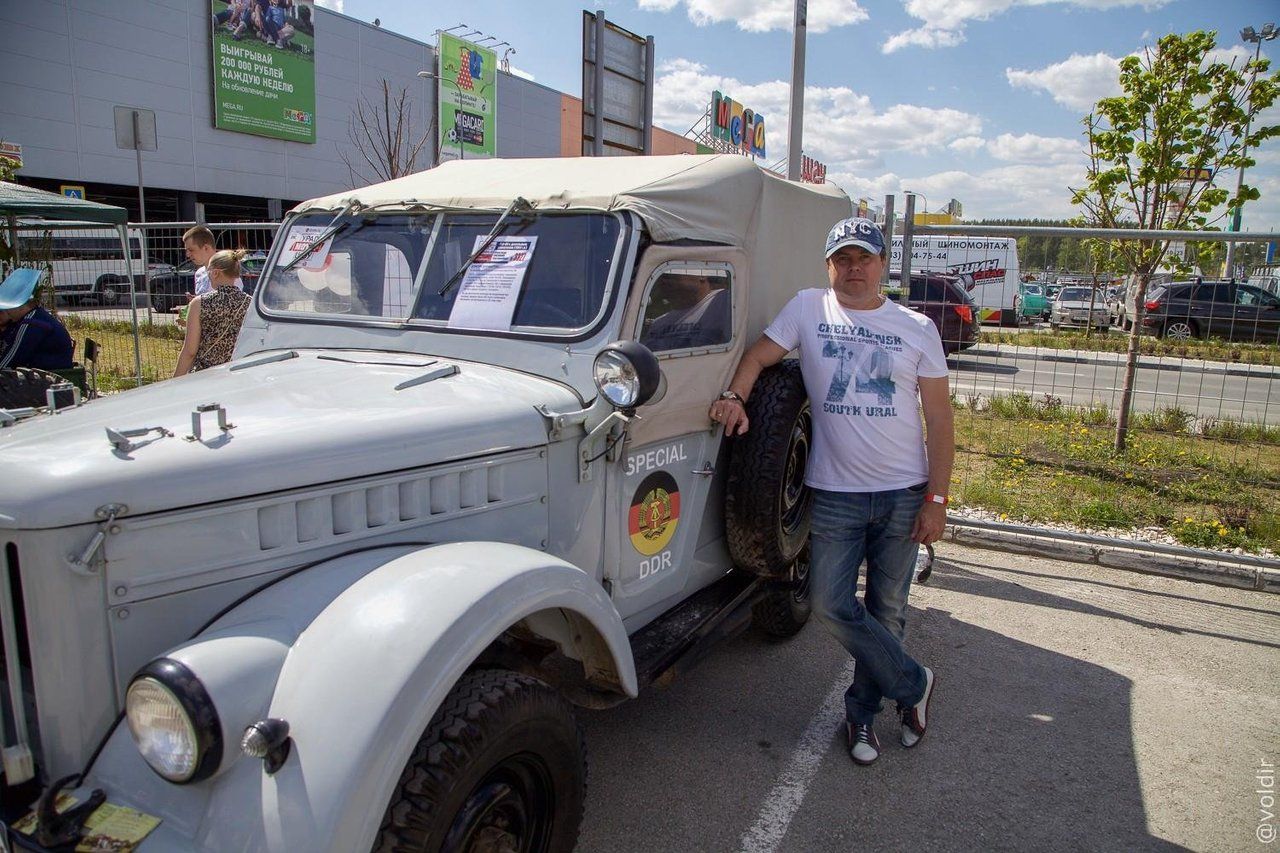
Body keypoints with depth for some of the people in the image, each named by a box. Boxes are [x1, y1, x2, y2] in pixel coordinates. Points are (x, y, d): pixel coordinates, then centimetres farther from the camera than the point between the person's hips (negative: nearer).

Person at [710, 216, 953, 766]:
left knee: (886, 610, 10)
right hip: (834, 491, 0)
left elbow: (940, 421, 1)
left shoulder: (917, 329, 2)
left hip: (904, 493, 1)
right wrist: (735, 396, -19)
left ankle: (862, 710, 30)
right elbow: (759, 355, 4)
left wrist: (936, 499, -5)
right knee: (831, 604, -4)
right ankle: (912, 684, 18)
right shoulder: (808, 309, 3)